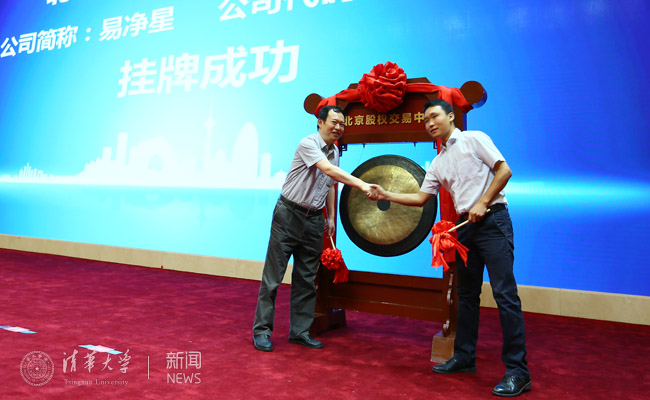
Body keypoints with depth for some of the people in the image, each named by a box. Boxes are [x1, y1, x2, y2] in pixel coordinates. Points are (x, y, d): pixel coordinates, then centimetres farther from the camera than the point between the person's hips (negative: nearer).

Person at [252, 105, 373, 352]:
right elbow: (329, 170, -30)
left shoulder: (335, 151, 10)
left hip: (314, 219, 7)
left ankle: (299, 331, 19)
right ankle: (262, 330, 11)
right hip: (289, 214, -7)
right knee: (274, 274, -1)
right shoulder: (309, 143, -14)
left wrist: (331, 217, 17)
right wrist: (362, 185, -37)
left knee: (306, 279, 9)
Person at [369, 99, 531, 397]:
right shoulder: (438, 163, 18)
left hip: (492, 220, -7)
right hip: (466, 227, 7)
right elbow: (421, 198, 16)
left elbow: (504, 170, -6)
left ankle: (517, 372, -3)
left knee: (505, 294, -9)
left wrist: (483, 203, -13)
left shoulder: (473, 139, 1)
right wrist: (386, 195, 8)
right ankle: (464, 358, 24)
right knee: (467, 295, 12)